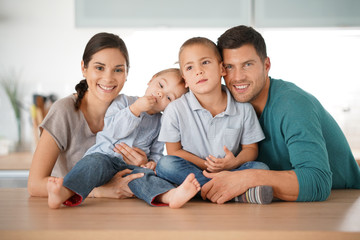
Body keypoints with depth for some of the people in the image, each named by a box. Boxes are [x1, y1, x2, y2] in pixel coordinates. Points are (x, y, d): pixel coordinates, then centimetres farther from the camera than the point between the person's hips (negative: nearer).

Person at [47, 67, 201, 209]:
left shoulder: (160, 124, 19)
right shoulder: (123, 102, 10)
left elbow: (156, 152, 21)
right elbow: (112, 130, -5)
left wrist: (153, 161, -2)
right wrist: (135, 109, -12)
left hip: (134, 165, 2)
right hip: (105, 156, -1)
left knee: (143, 175, -32)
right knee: (93, 163, -35)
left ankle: (170, 195, -62)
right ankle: (66, 192, -60)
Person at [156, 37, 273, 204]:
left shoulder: (244, 109, -3)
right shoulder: (175, 110, -6)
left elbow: (250, 148, 5)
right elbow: (174, 151, -2)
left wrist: (235, 162, -18)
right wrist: (206, 166, -13)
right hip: (192, 171, 1)